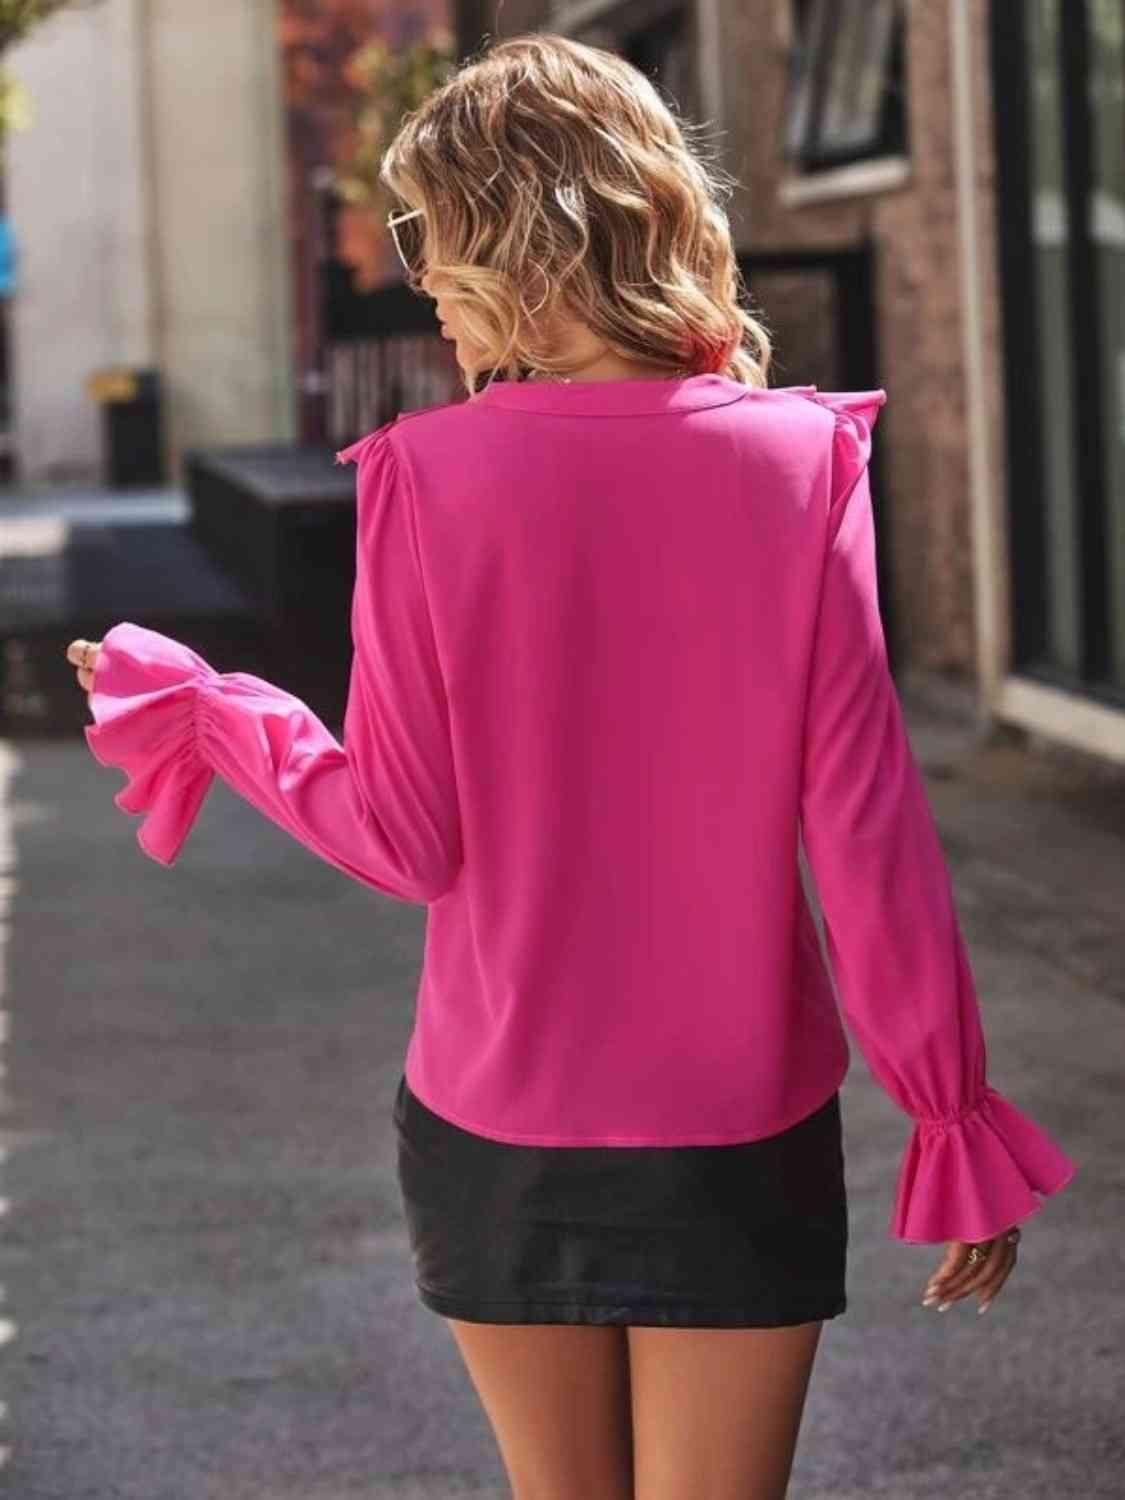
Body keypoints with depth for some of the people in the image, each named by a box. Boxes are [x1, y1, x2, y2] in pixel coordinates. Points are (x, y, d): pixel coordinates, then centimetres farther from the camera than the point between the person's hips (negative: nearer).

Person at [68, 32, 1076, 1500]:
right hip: (742, 1133, 0)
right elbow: (865, 824, -9)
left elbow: (407, 840, -7)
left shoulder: (426, 476, -9)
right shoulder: (798, 457, -8)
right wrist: (954, 1108, 0)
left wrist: (192, 708, 9)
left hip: (498, 1129, 1)